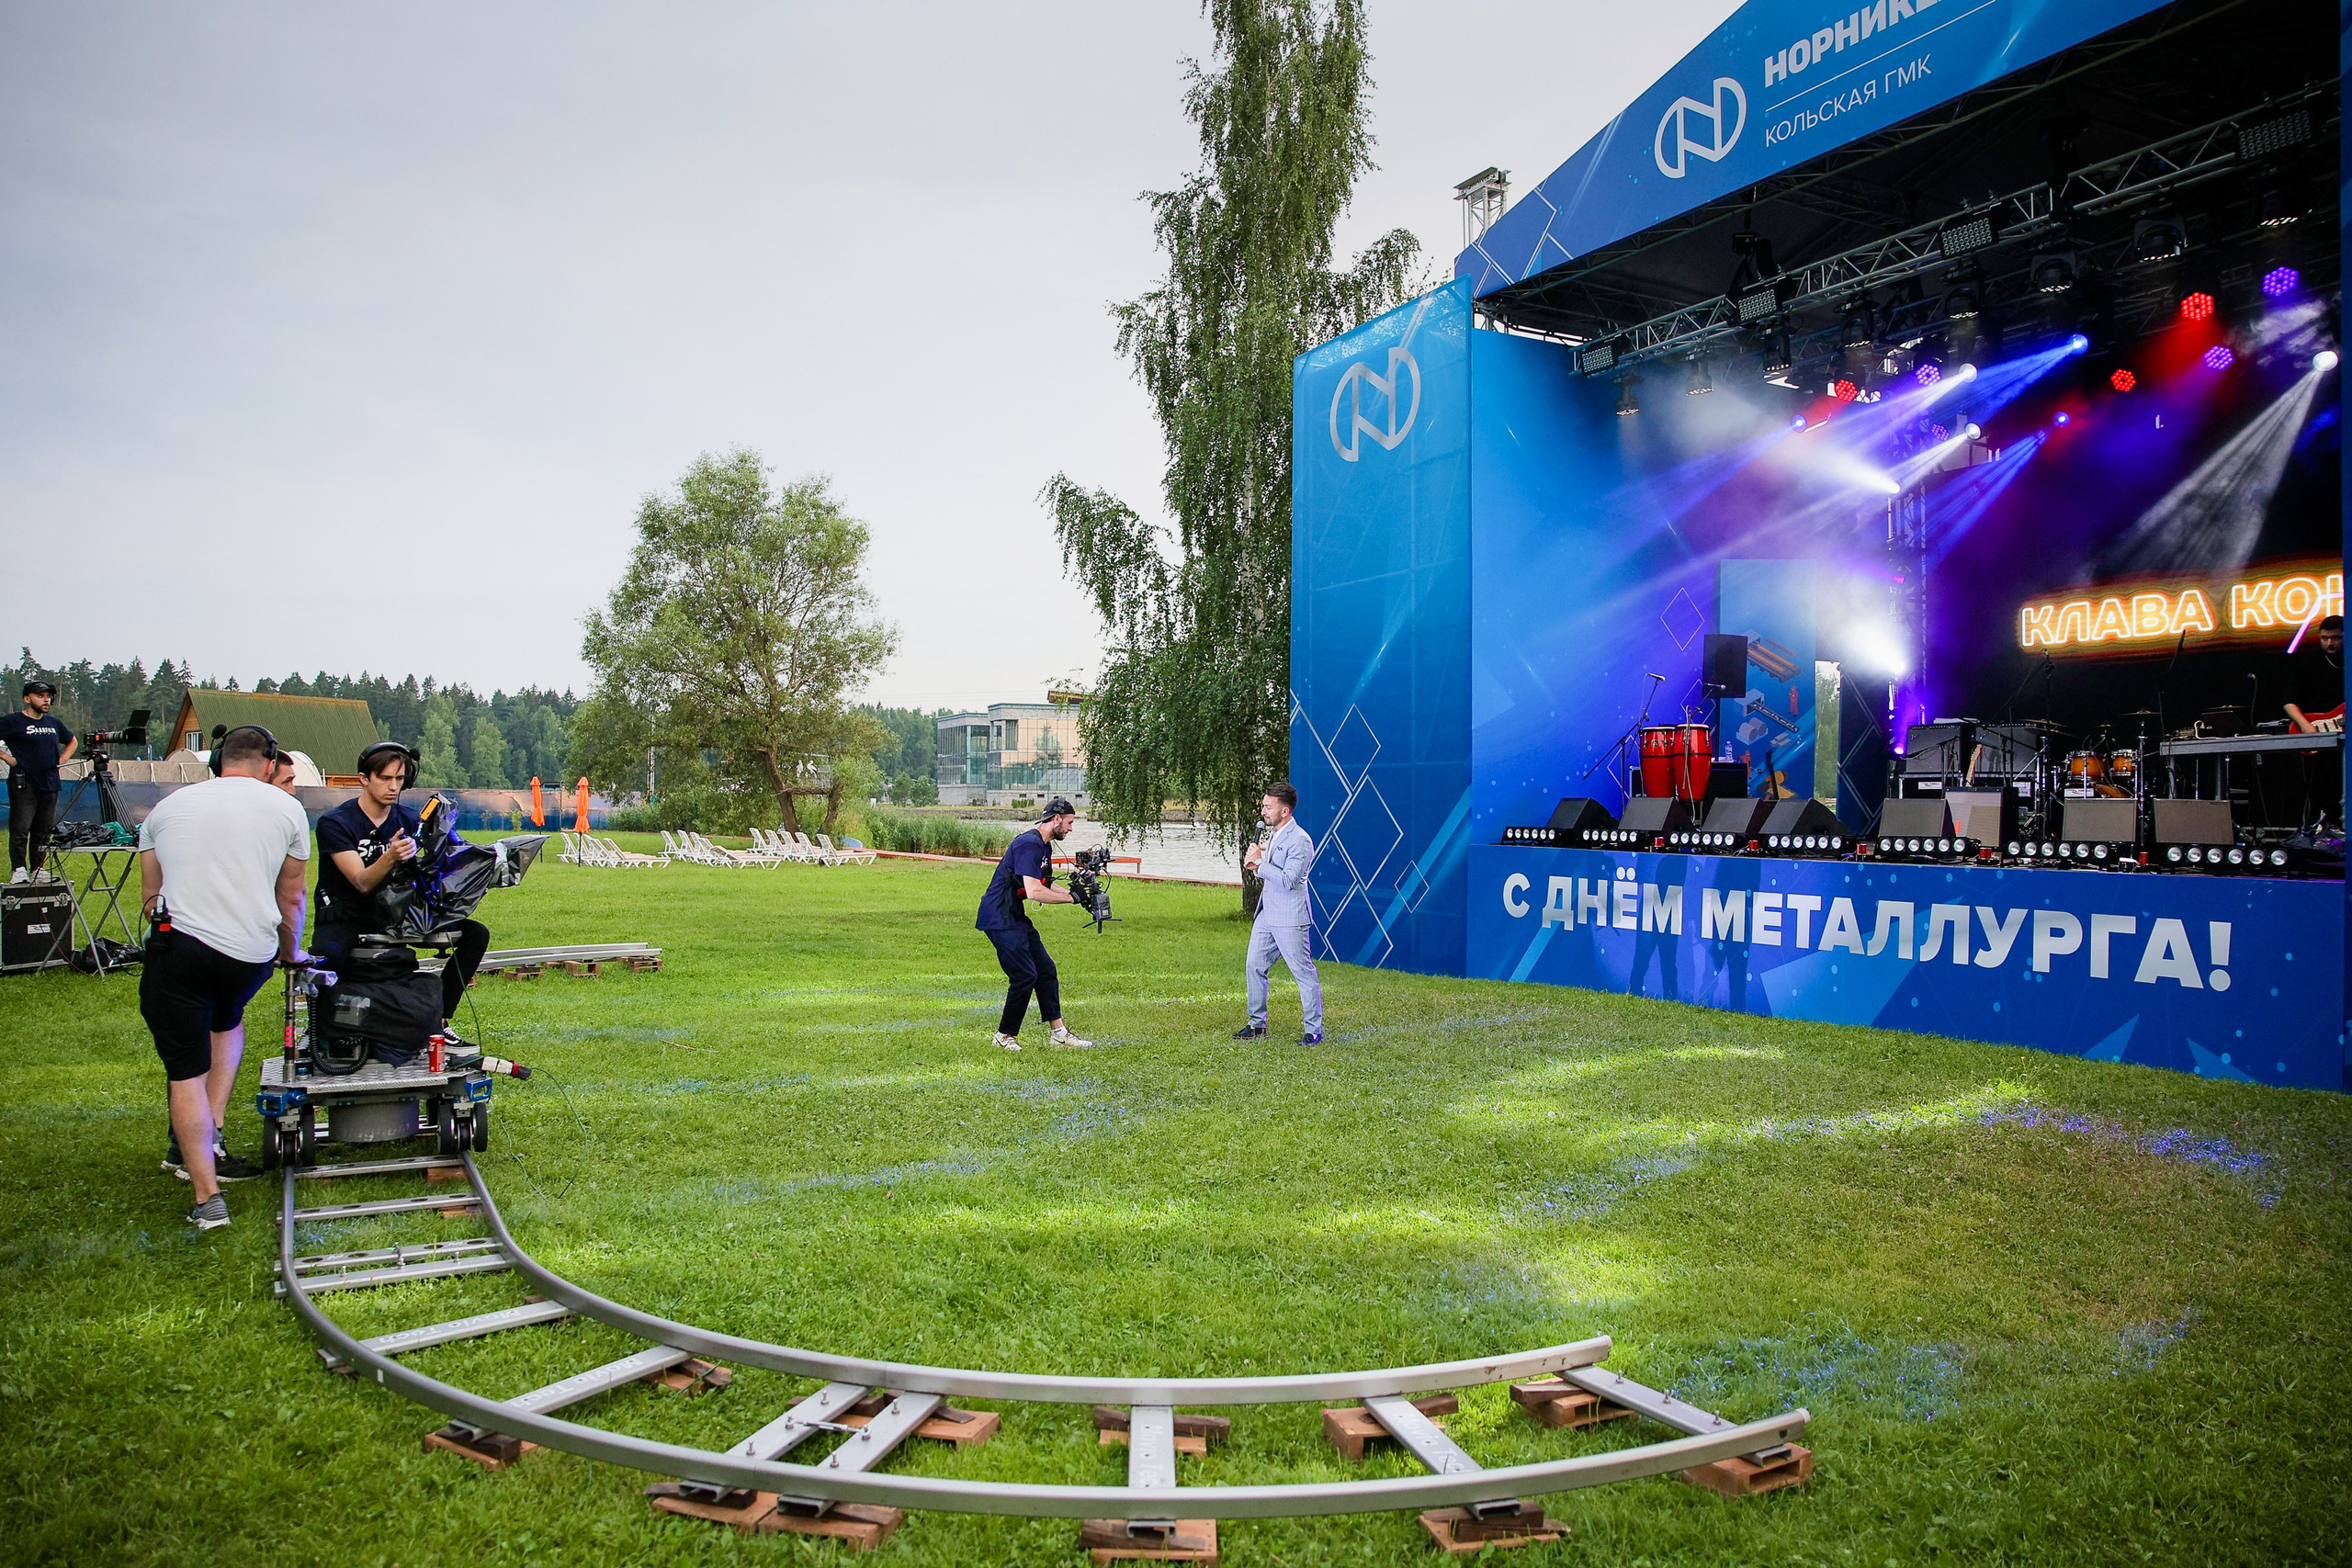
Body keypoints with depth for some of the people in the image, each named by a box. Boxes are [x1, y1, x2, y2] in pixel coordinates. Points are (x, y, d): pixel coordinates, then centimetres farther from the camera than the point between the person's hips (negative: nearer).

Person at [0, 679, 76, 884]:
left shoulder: (55, 724, 16)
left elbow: (72, 741, 32)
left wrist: (62, 759, 17)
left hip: (49, 784, 6)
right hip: (23, 784, -6)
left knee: (43, 831, 8)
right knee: (20, 828, -8)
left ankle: (38, 869, 13)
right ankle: (18, 869, -4)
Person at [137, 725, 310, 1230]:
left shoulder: (167, 805, 15)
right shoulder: (287, 808, 10)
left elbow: (149, 897, 21)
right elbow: (290, 897, 19)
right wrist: (292, 953, 35)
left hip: (178, 943, -1)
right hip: (253, 953, 1)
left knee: (186, 1071, 7)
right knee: (227, 1019, 32)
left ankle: (207, 1197, 4)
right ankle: (211, 1140, 22)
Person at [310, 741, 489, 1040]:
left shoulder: (410, 821, 5)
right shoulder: (335, 823, -11)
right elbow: (362, 883, -21)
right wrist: (390, 856, -39)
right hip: (346, 917, -5)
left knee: (476, 934, -11)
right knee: (327, 954, -39)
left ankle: (438, 1018, -3)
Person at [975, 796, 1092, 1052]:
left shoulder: (1045, 846, 13)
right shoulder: (1029, 844, -20)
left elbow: (1045, 885, 20)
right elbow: (1034, 892, -28)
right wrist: (1071, 897, -19)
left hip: (1016, 917, 11)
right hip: (999, 919, -11)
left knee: (1046, 970, 9)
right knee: (1025, 976, -11)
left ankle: (1059, 1031, 15)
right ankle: (1005, 1036, 3)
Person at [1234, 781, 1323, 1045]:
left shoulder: (1299, 840, -17)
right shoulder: (1272, 833, 12)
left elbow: (1287, 880, -24)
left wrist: (1259, 861, -20)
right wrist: (1256, 865, 2)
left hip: (1289, 919, -9)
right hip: (1267, 914, 9)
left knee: (1304, 973, -1)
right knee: (1255, 966, 12)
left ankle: (1314, 1030, 7)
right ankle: (1257, 1024, 23)